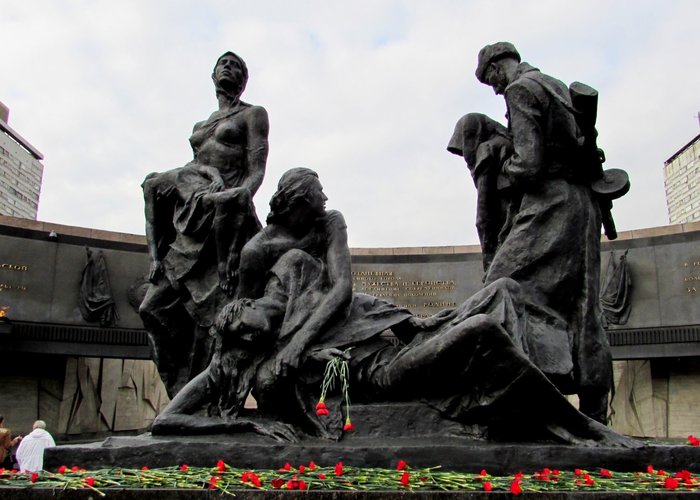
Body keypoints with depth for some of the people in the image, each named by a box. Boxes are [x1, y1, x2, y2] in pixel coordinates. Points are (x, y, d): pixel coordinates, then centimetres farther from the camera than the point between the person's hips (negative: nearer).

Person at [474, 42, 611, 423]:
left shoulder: (521, 90, -4)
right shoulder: (558, 87, 24)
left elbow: (528, 163, -15)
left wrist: (504, 169, 5)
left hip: (551, 201, -9)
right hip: (584, 202, 9)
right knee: (581, 307, 6)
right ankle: (594, 414, 8)